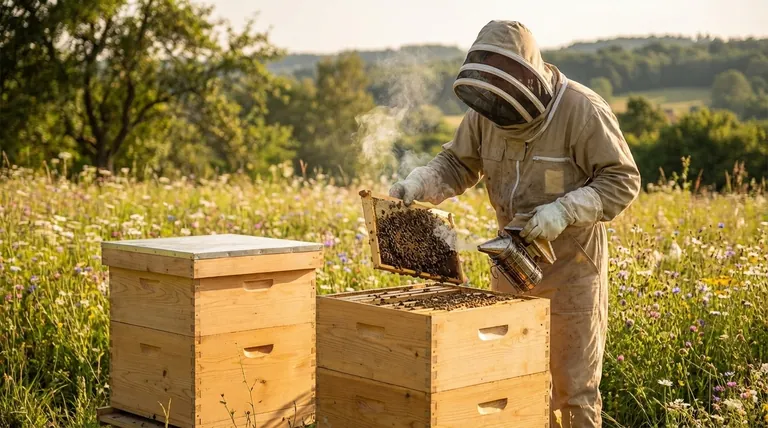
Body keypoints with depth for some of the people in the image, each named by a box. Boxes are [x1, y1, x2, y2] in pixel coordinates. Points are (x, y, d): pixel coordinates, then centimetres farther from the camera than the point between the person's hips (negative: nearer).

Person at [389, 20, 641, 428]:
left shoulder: (582, 110, -20)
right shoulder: (487, 112, -4)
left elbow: (623, 180, -17)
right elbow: (457, 163, 6)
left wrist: (564, 211, -28)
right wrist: (418, 183, -13)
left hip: (571, 264, -5)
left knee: (572, 383, 7)